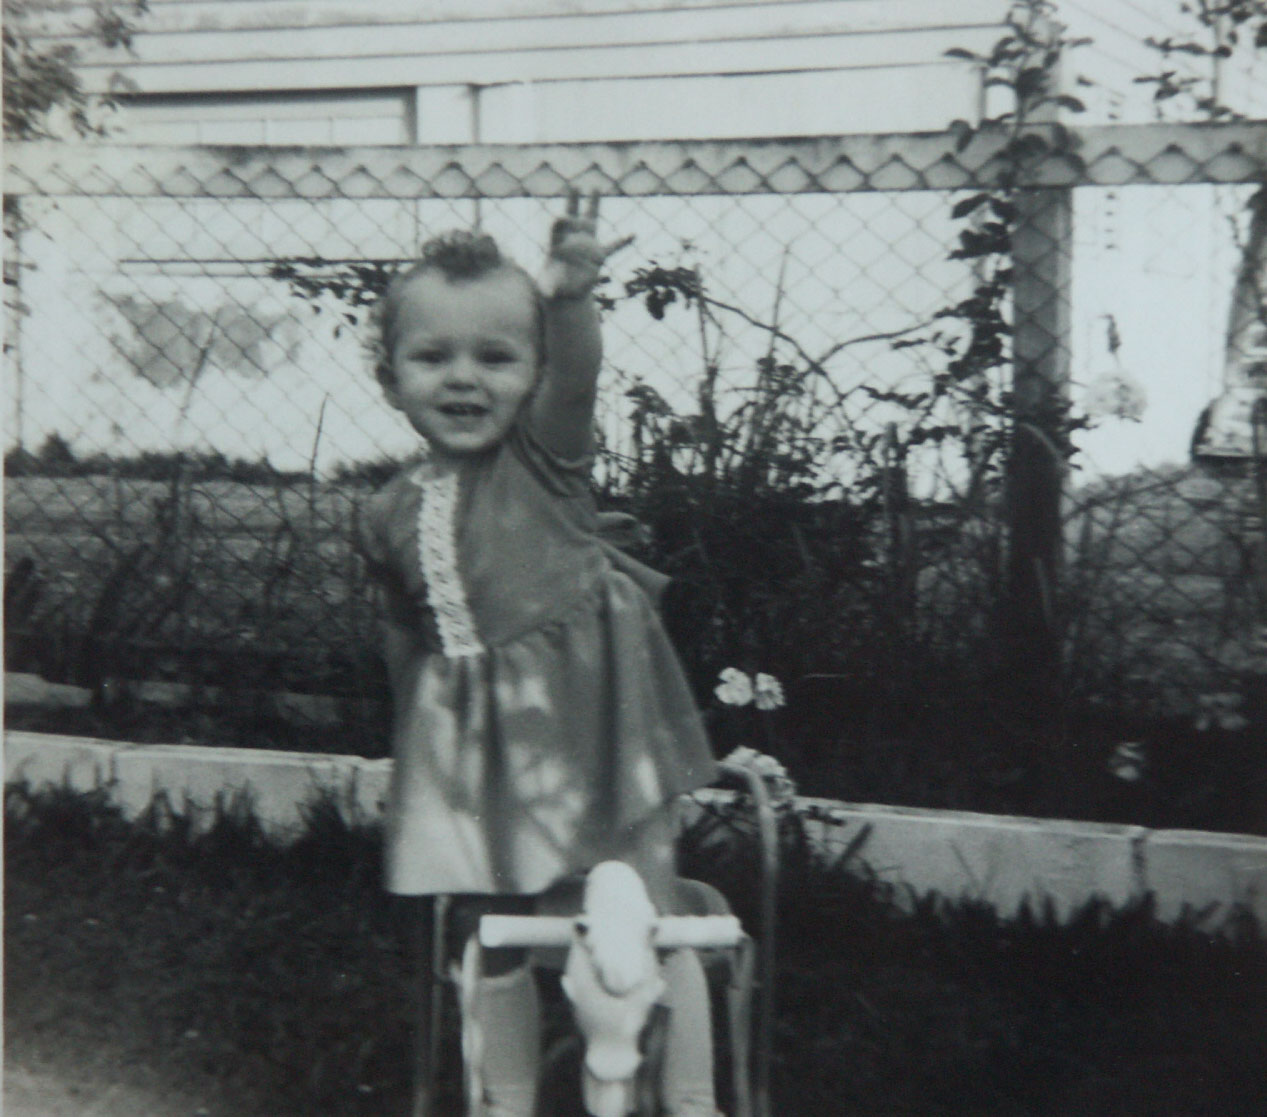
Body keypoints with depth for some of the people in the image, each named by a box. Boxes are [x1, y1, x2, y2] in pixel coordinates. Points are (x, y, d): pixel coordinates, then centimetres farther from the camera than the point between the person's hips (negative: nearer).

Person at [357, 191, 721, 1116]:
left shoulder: (544, 454, -5)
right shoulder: (392, 514, 5)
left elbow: (577, 375, -26)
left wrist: (572, 294, -44)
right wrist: (421, 737, 18)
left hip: (591, 718, -4)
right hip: (474, 745, 4)